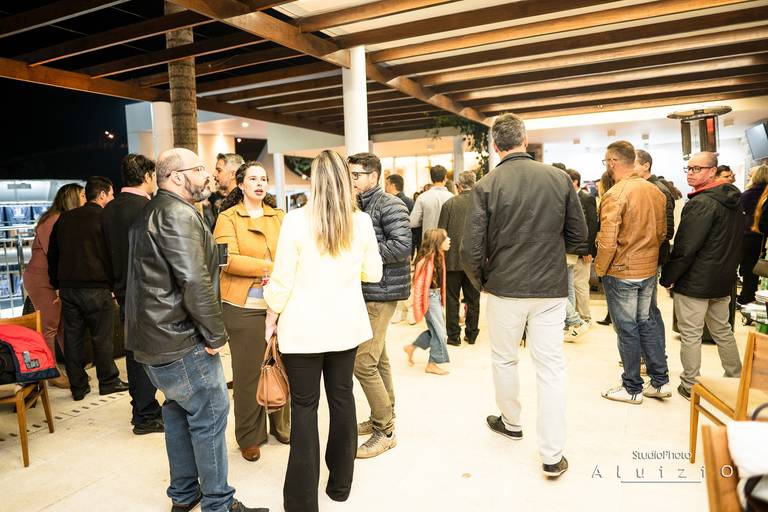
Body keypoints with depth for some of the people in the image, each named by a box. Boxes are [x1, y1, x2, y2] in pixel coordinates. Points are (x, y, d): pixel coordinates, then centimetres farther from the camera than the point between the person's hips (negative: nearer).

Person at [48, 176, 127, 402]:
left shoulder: (65, 218, 11)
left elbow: (52, 254, 16)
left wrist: (57, 284, 23)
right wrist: (115, 285, 5)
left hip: (68, 288, 6)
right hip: (96, 288, -5)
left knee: (73, 338, 10)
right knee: (102, 337, 5)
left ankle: (78, 387, 18)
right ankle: (108, 382, 16)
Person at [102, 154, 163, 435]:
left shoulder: (109, 209, 7)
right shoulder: (147, 209, -18)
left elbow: (108, 252, 13)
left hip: (125, 292, 8)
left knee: (135, 352, 16)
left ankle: (141, 409, 28)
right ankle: (146, 416, 11)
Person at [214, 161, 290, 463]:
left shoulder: (279, 216, 11)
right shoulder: (228, 217, 0)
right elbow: (228, 260, -11)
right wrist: (268, 267, -16)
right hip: (244, 306, -3)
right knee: (248, 372, 4)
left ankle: (281, 426, 32)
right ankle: (249, 437, 21)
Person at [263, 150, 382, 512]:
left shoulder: (295, 220, -12)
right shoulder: (361, 221, -2)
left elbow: (282, 279, -9)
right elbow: (373, 273, 7)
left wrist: (271, 315, 6)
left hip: (304, 326, -3)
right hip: (346, 324, 4)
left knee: (304, 406, 6)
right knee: (342, 397, 16)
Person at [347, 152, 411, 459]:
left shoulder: (389, 206, -11)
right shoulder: (359, 206, 15)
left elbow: (402, 245, -22)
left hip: (381, 292, -9)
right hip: (366, 291, 9)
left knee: (363, 362, -10)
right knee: (377, 358, 17)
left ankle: (385, 430, 4)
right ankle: (384, 416, 31)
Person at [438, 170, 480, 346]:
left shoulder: (450, 204, -8)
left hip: (453, 259, -2)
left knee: (452, 299, 8)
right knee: (473, 300, 12)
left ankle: (454, 336, 12)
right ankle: (471, 334, 20)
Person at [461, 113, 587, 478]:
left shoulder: (486, 186, -10)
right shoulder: (559, 178, -3)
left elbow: (471, 249, -12)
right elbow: (578, 237, 4)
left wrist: (480, 281, 7)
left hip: (505, 287, -1)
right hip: (551, 288, 2)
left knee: (504, 359, 19)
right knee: (551, 367, 8)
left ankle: (511, 422, 39)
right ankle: (552, 455, 12)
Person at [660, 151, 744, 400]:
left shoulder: (701, 203, -20)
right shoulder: (734, 200, 8)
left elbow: (685, 247, -22)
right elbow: (738, 241, 17)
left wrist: (668, 277, -13)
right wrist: (730, 268, 24)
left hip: (695, 282, -9)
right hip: (724, 280, 9)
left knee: (690, 335, 3)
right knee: (722, 331, 21)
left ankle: (690, 385, 12)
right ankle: (735, 378, 33)